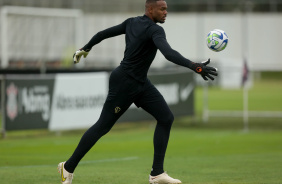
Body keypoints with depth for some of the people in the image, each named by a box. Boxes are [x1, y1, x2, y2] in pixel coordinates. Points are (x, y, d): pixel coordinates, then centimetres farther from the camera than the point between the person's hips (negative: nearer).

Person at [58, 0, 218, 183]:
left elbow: (104, 33, 16)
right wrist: (195, 66, -49)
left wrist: (86, 48, 31)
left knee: (166, 118, 1)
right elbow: (169, 53, -39)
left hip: (140, 83, 10)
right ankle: (68, 167, 17)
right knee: (103, 126, 2)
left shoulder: (132, 22, 6)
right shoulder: (154, 30, -21)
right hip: (123, 83, -10)